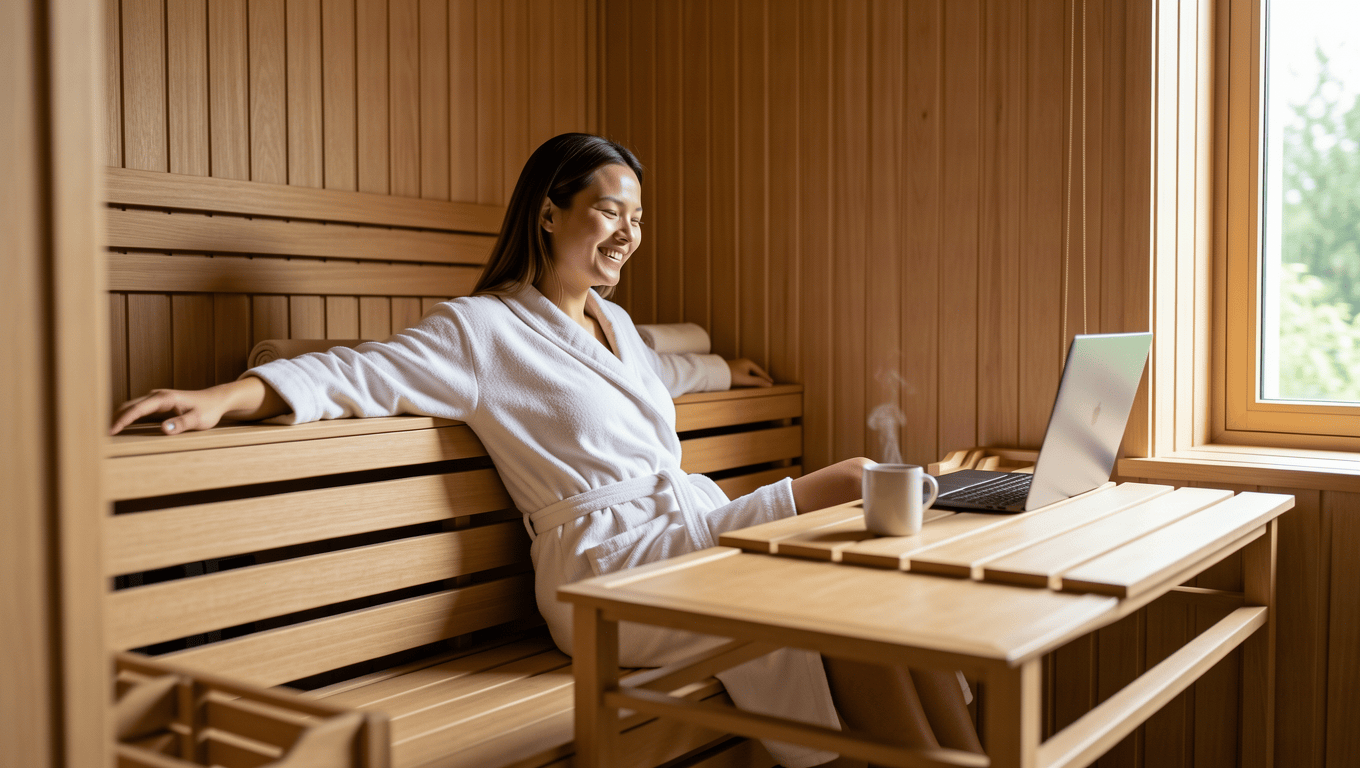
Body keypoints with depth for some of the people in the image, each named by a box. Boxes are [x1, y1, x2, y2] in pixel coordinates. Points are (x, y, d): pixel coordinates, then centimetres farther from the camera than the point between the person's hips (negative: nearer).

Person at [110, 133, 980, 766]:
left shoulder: (613, 320, 21)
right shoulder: (483, 329, -4)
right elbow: (358, 370, -12)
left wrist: (725, 369, 60)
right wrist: (223, 398, -26)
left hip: (695, 530, 8)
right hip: (615, 562, -8)